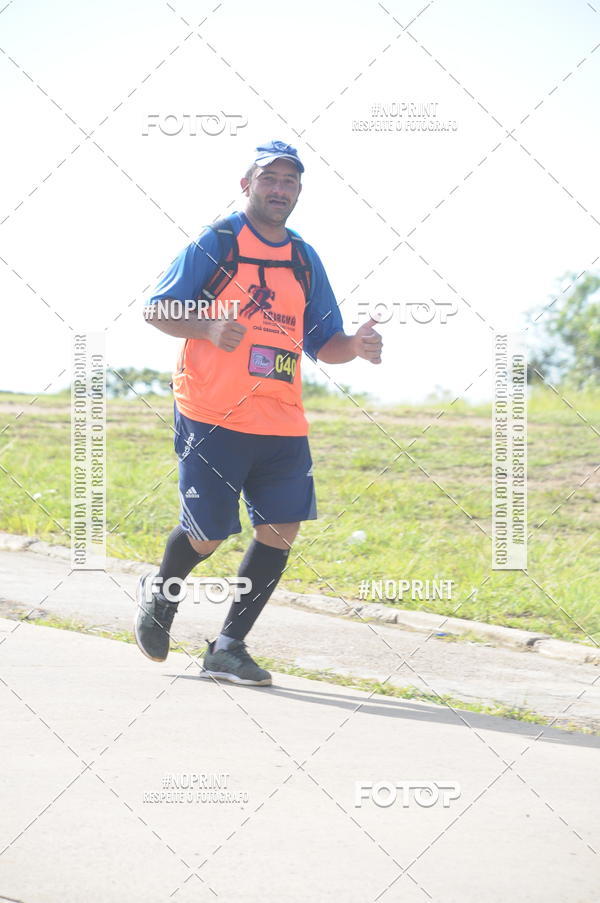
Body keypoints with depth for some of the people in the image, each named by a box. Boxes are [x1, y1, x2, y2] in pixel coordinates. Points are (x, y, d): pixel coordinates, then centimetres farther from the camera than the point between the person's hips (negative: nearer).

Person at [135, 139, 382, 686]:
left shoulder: (305, 261, 14)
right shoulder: (216, 244, -2)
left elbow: (322, 343, 17)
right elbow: (157, 310, -2)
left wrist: (354, 346, -5)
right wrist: (207, 327, -21)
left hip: (282, 423, 5)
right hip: (211, 415, -5)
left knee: (282, 529, -5)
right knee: (208, 533, -4)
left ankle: (229, 647, 6)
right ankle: (161, 594, 30)